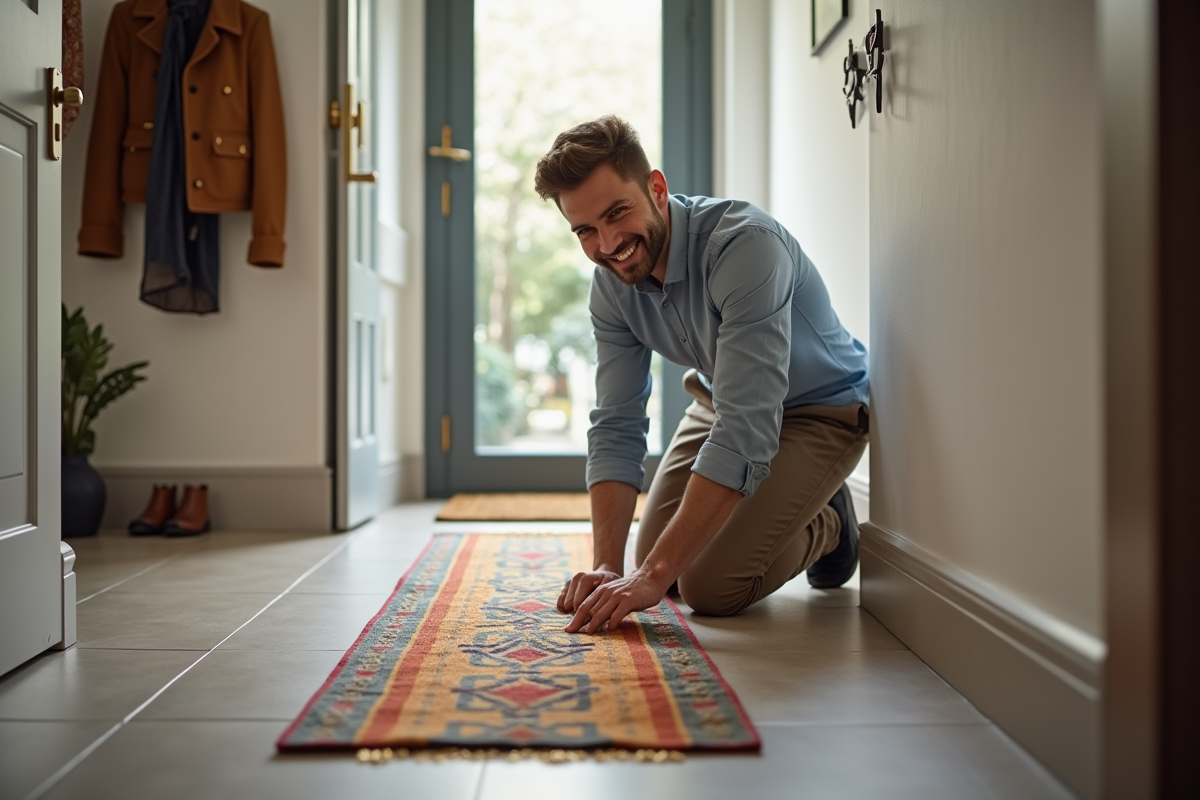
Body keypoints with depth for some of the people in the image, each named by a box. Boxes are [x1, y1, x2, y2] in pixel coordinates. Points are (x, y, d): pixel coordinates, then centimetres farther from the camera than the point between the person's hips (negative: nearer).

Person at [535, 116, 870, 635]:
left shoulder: (745, 244, -37)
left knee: (709, 586, -15)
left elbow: (745, 430, -42)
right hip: (721, 400, 7)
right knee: (654, 559, 6)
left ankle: (826, 524, 12)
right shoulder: (611, 282, -14)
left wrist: (654, 574, -42)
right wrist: (606, 565, -24)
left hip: (819, 410, -6)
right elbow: (617, 426, -12)